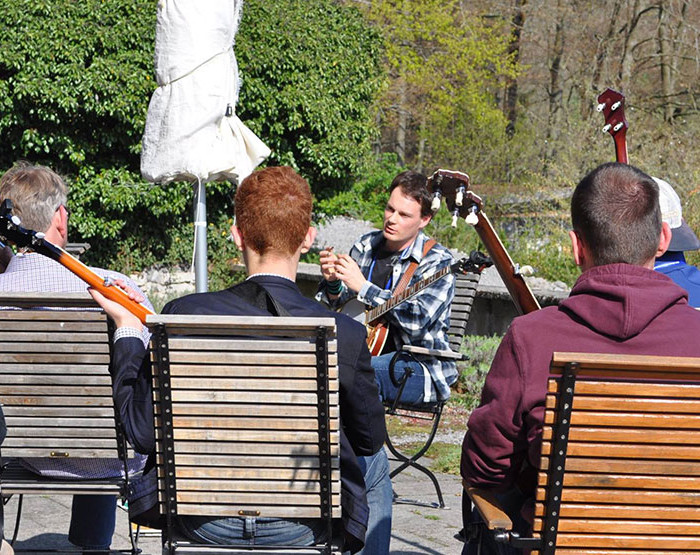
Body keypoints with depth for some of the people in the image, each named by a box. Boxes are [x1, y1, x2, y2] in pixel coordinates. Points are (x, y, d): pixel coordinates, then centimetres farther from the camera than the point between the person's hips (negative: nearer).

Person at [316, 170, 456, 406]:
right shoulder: (366, 246, 9)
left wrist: (362, 287, -23)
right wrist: (333, 283, -8)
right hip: (363, 350, 6)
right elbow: (339, 304, 15)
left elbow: (416, 321, -22)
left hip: (419, 366, -6)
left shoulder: (438, 261, -8)